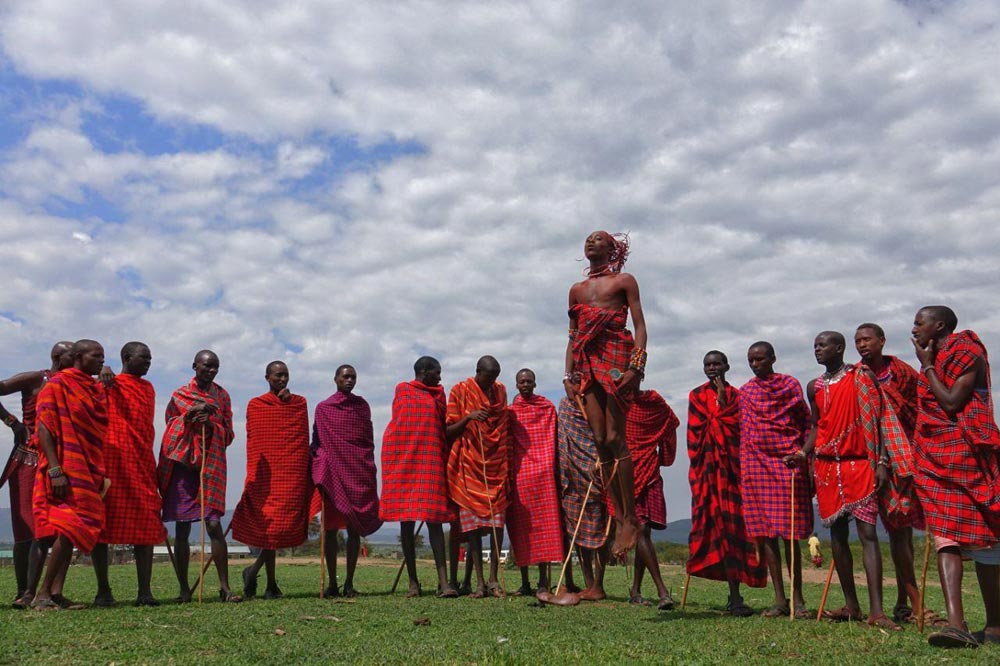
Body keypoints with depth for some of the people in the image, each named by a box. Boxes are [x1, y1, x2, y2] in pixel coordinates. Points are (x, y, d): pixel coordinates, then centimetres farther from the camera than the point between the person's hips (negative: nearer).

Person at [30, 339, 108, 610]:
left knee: (71, 532, 5)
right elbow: (44, 428, -11)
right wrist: (54, 470, -20)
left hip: (90, 473, 7)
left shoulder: (97, 389, 16)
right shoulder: (57, 385, -5)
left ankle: (55, 593, 8)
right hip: (67, 472, -7)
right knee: (68, 529, -12)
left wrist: (104, 473, 12)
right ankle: (42, 594, -5)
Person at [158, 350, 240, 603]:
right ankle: (184, 589, 11)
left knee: (214, 525, -7)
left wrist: (211, 422, -10)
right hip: (183, 465, -1)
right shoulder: (179, 395, 7)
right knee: (182, 528, 2)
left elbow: (228, 435, 10)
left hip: (211, 467, 1)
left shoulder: (221, 395, 12)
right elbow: (172, 428, 7)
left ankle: (225, 587, -5)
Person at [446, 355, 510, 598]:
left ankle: (493, 579, 1)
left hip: (496, 464, 3)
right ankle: (479, 582, 1)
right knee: (472, 522, -3)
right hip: (469, 464, -3)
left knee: (498, 521, -4)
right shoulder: (460, 391, 1)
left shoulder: (500, 390, 12)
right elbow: (448, 431, 0)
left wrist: (507, 458, 11)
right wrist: (468, 417, -18)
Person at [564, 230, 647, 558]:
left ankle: (631, 519, -5)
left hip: (617, 358, -5)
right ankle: (619, 519, 3)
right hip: (587, 362, 5)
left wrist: (636, 366, -14)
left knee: (614, 438, -12)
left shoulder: (624, 281, 8)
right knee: (600, 440, -1)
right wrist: (569, 376, 10)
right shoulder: (577, 290, 22)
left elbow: (640, 327, -1)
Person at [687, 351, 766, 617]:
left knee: (733, 523, -5)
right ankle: (735, 597, -10)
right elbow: (696, 431, 6)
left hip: (732, 465, 1)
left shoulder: (736, 395, 12)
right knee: (720, 523, -9)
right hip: (707, 466, -1)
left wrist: (722, 402, -5)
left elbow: (738, 426, -1)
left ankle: (735, 595, 3)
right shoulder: (697, 395, 12)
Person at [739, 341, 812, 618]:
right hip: (756, 463, 3)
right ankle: (780, 599, 6)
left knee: (790, 533, -2)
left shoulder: (790, 384, 5)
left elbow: (805, 423, 5)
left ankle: (797, 598, 6)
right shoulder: (745, 392, 13)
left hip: (788, 461, -3)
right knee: (766, 533, 0)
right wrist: (743, 467, 9)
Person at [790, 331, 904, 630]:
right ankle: (851, 606, 14)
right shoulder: (814, 386, 14)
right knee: (837, 533, 6)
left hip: (859, 463, -5)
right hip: (826, 464, 5)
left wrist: (882, 461, -9)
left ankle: (876, 611, -14)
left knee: (867, 531, -11)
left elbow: (878, 419, -2)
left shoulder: (862, 377, 1)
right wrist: (803, 452, 3)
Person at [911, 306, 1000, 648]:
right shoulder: (934, 360, 19)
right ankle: (956, 622, -12)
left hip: (965, 455, -7)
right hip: (934, 458, 7)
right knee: (945, 538, -6)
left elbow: (952, 402, -16)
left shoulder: (968, 354, -5)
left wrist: (927, 366, -8)